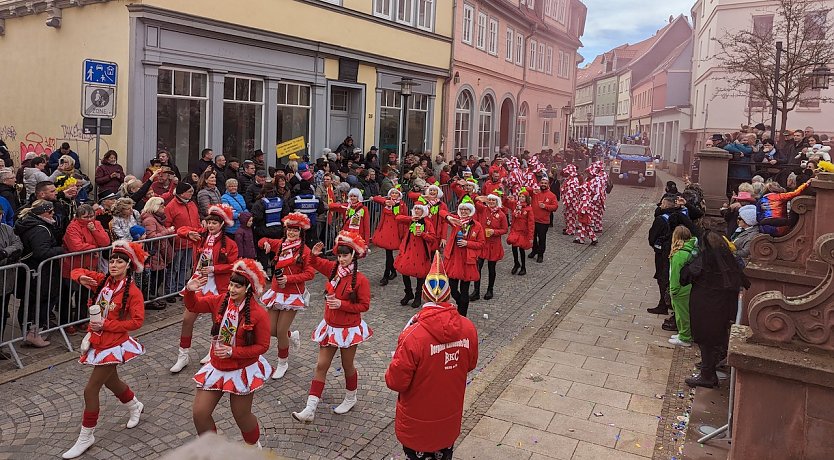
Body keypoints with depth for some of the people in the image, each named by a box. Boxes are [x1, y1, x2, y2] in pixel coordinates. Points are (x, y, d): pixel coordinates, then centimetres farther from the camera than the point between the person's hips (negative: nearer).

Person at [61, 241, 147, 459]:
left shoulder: (132, 291, -18)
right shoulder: (103, 280, -1)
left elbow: (137, 321, -22)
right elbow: (78, 272, 10)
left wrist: (106, 324, -24)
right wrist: (82, 279, -14)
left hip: (114, 345, -7)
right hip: (97, 341, 7)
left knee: (90, 389, -4)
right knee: (111, 381, 25)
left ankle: (86, 437, 13)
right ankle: (135, 406, 51)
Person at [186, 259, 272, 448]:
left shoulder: (258, 313, -20)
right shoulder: (219, 301, -7)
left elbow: (262, 346, -16)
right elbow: (194, 304, -6)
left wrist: (233, 351, -24)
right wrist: (190, 291, -29)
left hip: (243, 370, -4)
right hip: (217, 368, 4)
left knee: (241, 416, 13)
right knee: (199, 413, 5)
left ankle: (254, 445, 46)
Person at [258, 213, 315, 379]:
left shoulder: (304, 250, -11)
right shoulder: (279, 244, 4)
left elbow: (310, 273, -15)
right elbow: (263, 241, 22)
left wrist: (289, 279, -21)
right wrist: (265, 243, -3)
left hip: (293, 295, -5)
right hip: (276, 293, 6)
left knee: (281, 331, -1)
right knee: (271, 330, 7)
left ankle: (282, 363, 24)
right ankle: (292, 336, 40)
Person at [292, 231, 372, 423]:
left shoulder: (360, 280, -19)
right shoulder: (333, 269, -3)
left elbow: (364, 306, -16)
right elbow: (315, 263, 13)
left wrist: (342, 304, -24)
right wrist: (314, 254, -9)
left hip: (349, 329, -5)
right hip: (330, 327, 5)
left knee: (347, 365, 14)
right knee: (321, 366, 5)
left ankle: (350, 399, 40)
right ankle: (310, 409, 8)